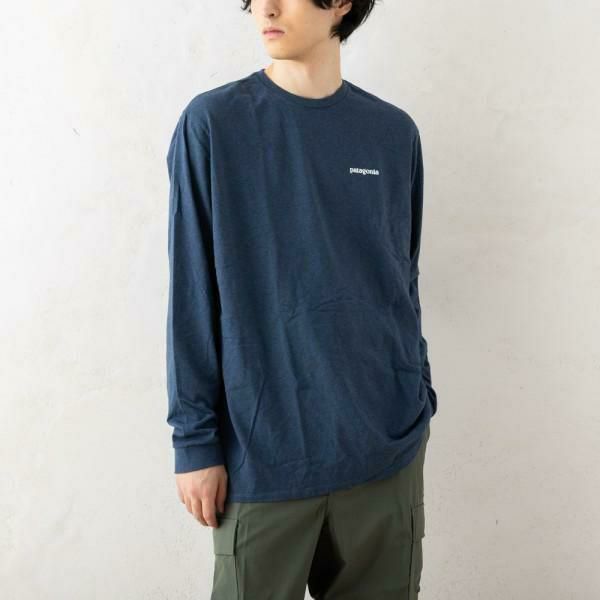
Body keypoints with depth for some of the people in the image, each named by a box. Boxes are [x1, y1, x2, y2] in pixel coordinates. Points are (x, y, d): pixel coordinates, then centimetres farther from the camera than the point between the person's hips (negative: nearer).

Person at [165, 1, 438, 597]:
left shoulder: (394, 132, 3)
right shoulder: (212, 124, -5)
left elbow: (403, 281, 10)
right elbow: (191, 296, -5)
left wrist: (420, 402, 11)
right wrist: (195, 439, -6)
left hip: (387, 446, 3)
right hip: (263, 451, -2)